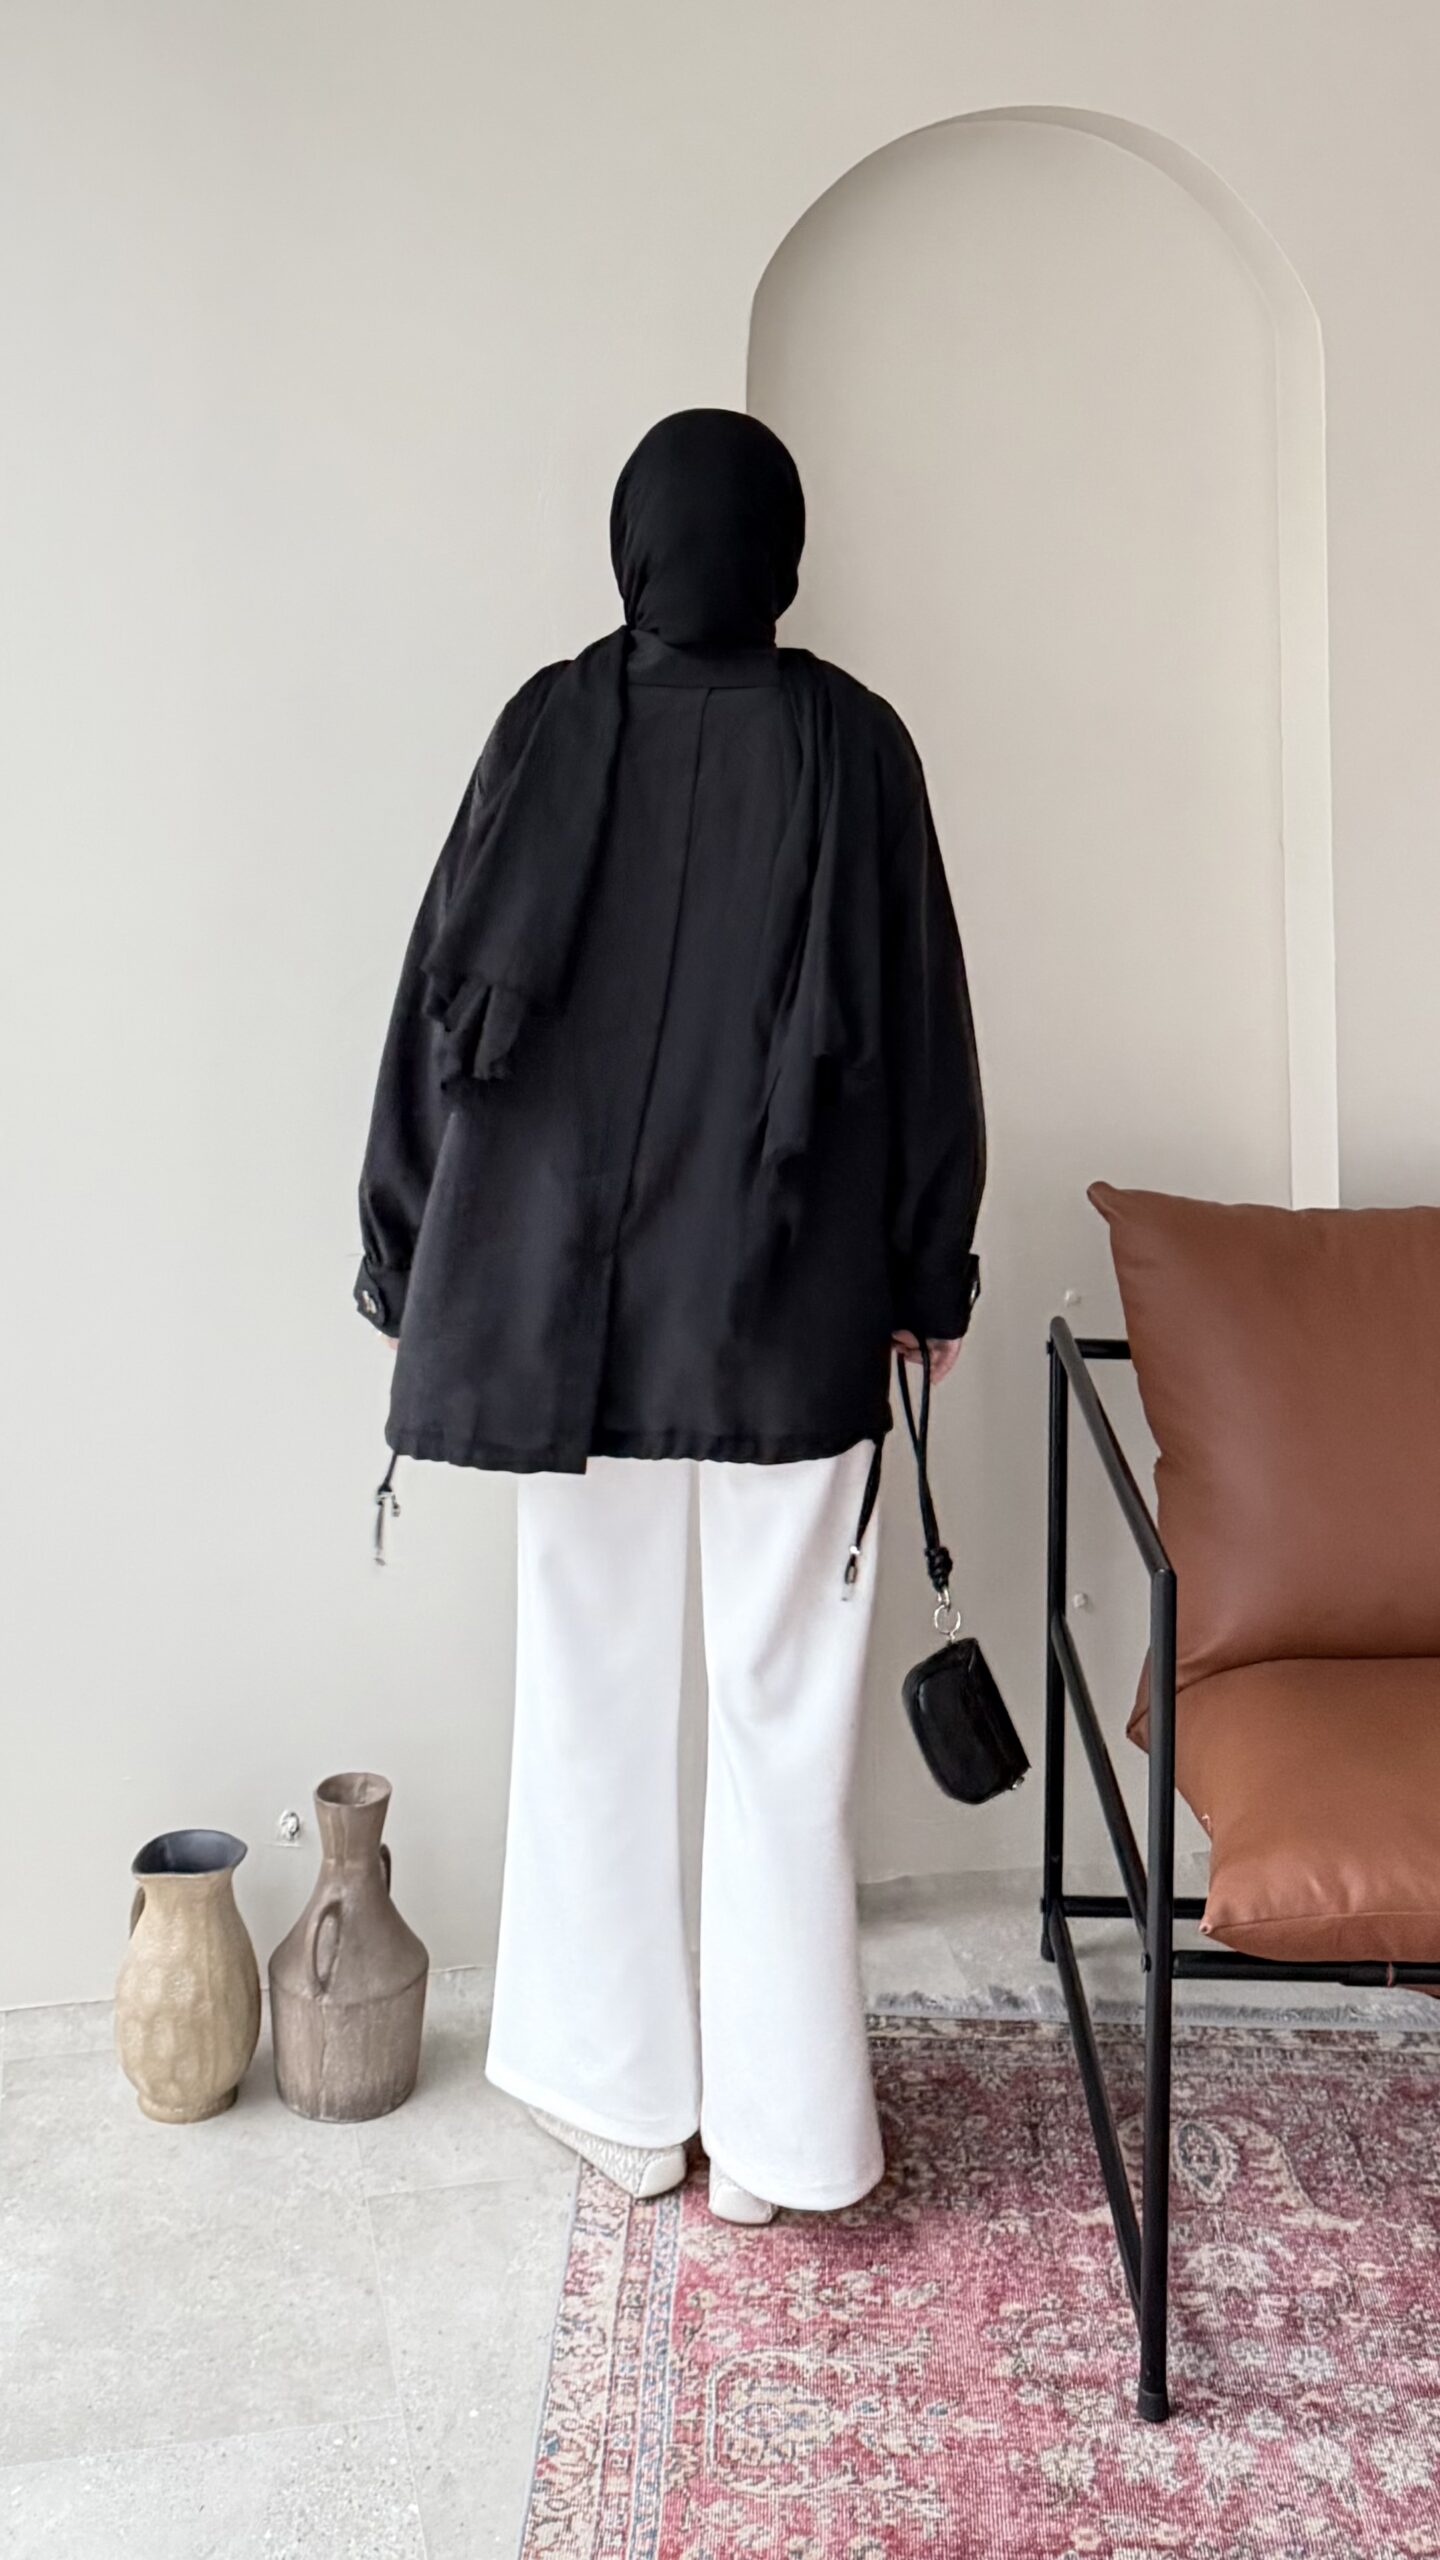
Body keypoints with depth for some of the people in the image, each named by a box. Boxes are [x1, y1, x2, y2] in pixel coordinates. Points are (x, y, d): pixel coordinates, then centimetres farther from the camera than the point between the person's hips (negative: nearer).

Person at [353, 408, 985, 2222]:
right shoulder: (851, 742, -2)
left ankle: (622, 2095, 26)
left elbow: (449, 1001, -1)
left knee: (593, 1696, 13)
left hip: (565, 1302, 1)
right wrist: (929, 1275, 9)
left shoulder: (551, 727, -1)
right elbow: (919, 1035, -1)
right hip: (788, 1311, 0)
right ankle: (775, 2131, 19)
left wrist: (406, 1260, 8)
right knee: (782, 1709, 8)